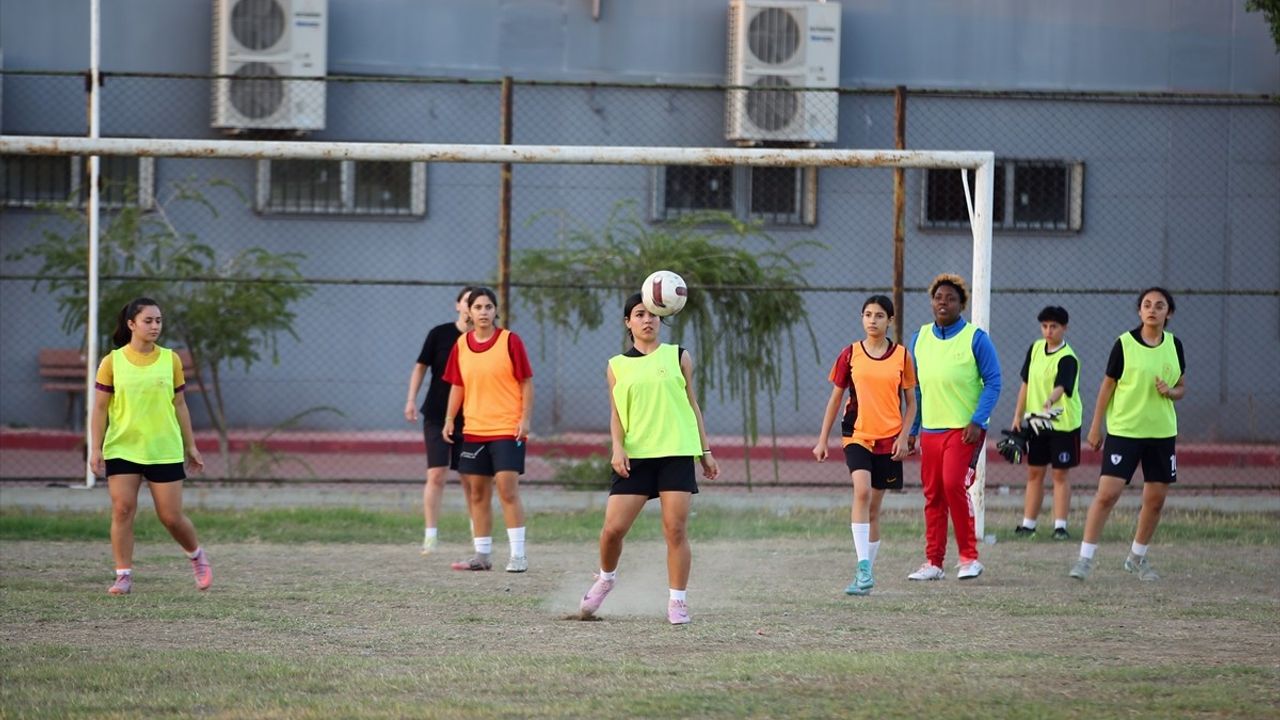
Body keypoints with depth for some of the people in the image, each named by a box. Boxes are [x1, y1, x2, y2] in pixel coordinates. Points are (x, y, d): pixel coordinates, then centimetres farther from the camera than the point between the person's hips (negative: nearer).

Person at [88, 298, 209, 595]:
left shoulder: (170, 360, 3)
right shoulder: (113, 362, -2)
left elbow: (179, 405, 10)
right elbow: (100, 408, 0)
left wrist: (191, 447, 10)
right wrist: (96, 449, -6)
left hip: (165, 450, 1)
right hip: (122, 449, -1)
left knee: (171, 516, 1)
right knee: (122, 509, -9)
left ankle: (197, 555, 29)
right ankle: (123, 576, -1)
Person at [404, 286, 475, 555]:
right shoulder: (440, 334, -3)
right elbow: (421, 367, 3)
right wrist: (411, 399, -5)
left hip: (469, 419, 2)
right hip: (436, 416, -2)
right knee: (436, 475, -10)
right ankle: (431, 534, -6)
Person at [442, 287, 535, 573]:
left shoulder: (510, 341, -5)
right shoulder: (461, 345, 7)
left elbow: (526, 384, -3)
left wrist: (525, 419, -10)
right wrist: (449, 419, 6)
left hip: (508, 430, -5)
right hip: (474, 430, 5)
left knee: (508, 489, -12)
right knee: (477, 493, 7)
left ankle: (518, 555, -9)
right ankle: (482, 554, 15)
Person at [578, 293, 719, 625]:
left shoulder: (678, 357, 10)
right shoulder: (617, 366, 11)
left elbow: (692, 405, 13)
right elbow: (616, 413, 8)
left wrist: (706, 451, 10)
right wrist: (617, 447, -9)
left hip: (677, 453, -1)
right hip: (635, 455, 1)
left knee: (676, 529, -8)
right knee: (613, 528, -4)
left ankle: (677, 602, 0)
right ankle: (606, 579, 25)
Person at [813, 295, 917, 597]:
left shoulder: (901, 356, 3)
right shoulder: (850, 354, 2)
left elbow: (911, 402, 8)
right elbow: (835, 399, 8)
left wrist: (903, 437, -4)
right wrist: (822, 440, 6)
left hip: (888, 440, 1)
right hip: (857, 435, -1)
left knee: (874, 507, 8)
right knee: (862, 491, -24)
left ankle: (865, 574, 18)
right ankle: (863, 568, -26)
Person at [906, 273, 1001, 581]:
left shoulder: (975, 338, -4)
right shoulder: (920, 339, 11)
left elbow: (993, 382, -5)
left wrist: (977, 421, -15)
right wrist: (911, 429, 14)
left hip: (964, 429, -5)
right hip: (930, 429, 5)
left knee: (953, 485, -18)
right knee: (932, 495, 6)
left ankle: (969, 557, -7)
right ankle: (933, 563, 12)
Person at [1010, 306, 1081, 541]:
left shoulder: (1067, 358, -17)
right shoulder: (1036, 348, 5)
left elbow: (1061, 386, -35)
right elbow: (1026, 383, 13)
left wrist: (1050, 401, -55)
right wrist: (1018, 415, 11)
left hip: (1063, 423, -6)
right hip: (1037, 423, 6)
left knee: (1060, 475, -1)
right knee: (1034, 473, 9)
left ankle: (1060, 525, 4)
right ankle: (1028, 524, 16)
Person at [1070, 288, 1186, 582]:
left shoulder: (1174, 345, 4)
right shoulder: (1124, 344, -7)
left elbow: (1181, 387, 14)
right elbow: (1107, 386, -1)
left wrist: (1170, 392, -10)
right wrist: (1095, 427, -1)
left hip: (1162, 432, 4)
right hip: (1123, 430, -4)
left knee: (1156, 499, 6)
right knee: (1107, 493, -12)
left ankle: (1137, 557, 24)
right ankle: (1085, 558, -5)